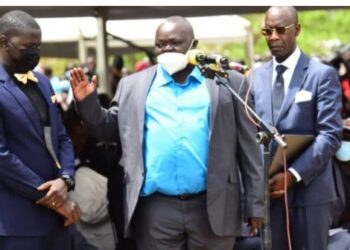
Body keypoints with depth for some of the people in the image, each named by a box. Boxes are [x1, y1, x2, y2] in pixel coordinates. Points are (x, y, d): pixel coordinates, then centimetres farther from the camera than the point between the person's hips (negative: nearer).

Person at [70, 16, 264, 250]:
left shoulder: (228, 82, 4)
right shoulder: (134, 85, 10)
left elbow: (248, 149, 4)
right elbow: (112, 129, 15)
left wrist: (255, 203, 2)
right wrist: (87, 103, -2)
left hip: (212, 207, -1)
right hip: (155, 209, 1)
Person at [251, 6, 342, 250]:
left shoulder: (322, 74, -3)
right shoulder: (256, 76, 11)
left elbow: (331, 135, -10)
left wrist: (293, 174, -17)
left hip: (309, 189, -4)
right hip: (268, 188, 4)